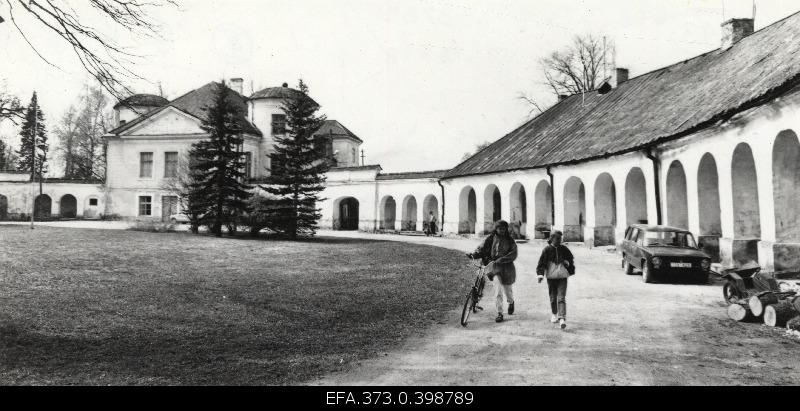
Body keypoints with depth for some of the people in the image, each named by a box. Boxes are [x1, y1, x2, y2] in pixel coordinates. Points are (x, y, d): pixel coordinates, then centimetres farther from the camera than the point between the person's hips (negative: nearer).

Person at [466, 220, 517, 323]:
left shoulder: (510, 240, 0)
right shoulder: (491, 238, 2)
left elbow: (513, 254, -10)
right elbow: (482, 248, -1)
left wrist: (501, 259, -23)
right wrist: (474, 254, -20)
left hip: (507, 267, 1)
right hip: (495, 267, -1)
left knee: (508, 289, 14)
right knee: (498, 291, -12)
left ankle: (511, 303, 48)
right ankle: (499, 313, -3)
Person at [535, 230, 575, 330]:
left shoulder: (564, 249, 3)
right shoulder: (547, 250, -3)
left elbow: (571, 259, 18)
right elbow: (541, 262, -3)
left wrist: (571, 271, 13)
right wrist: (540, 274, -12)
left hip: (562, 277, 0)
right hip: (551, 277, 0)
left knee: (561, 298, -9)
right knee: (553, 297, 11)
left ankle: (562, 318, -16)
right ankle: (554, 315, 31)